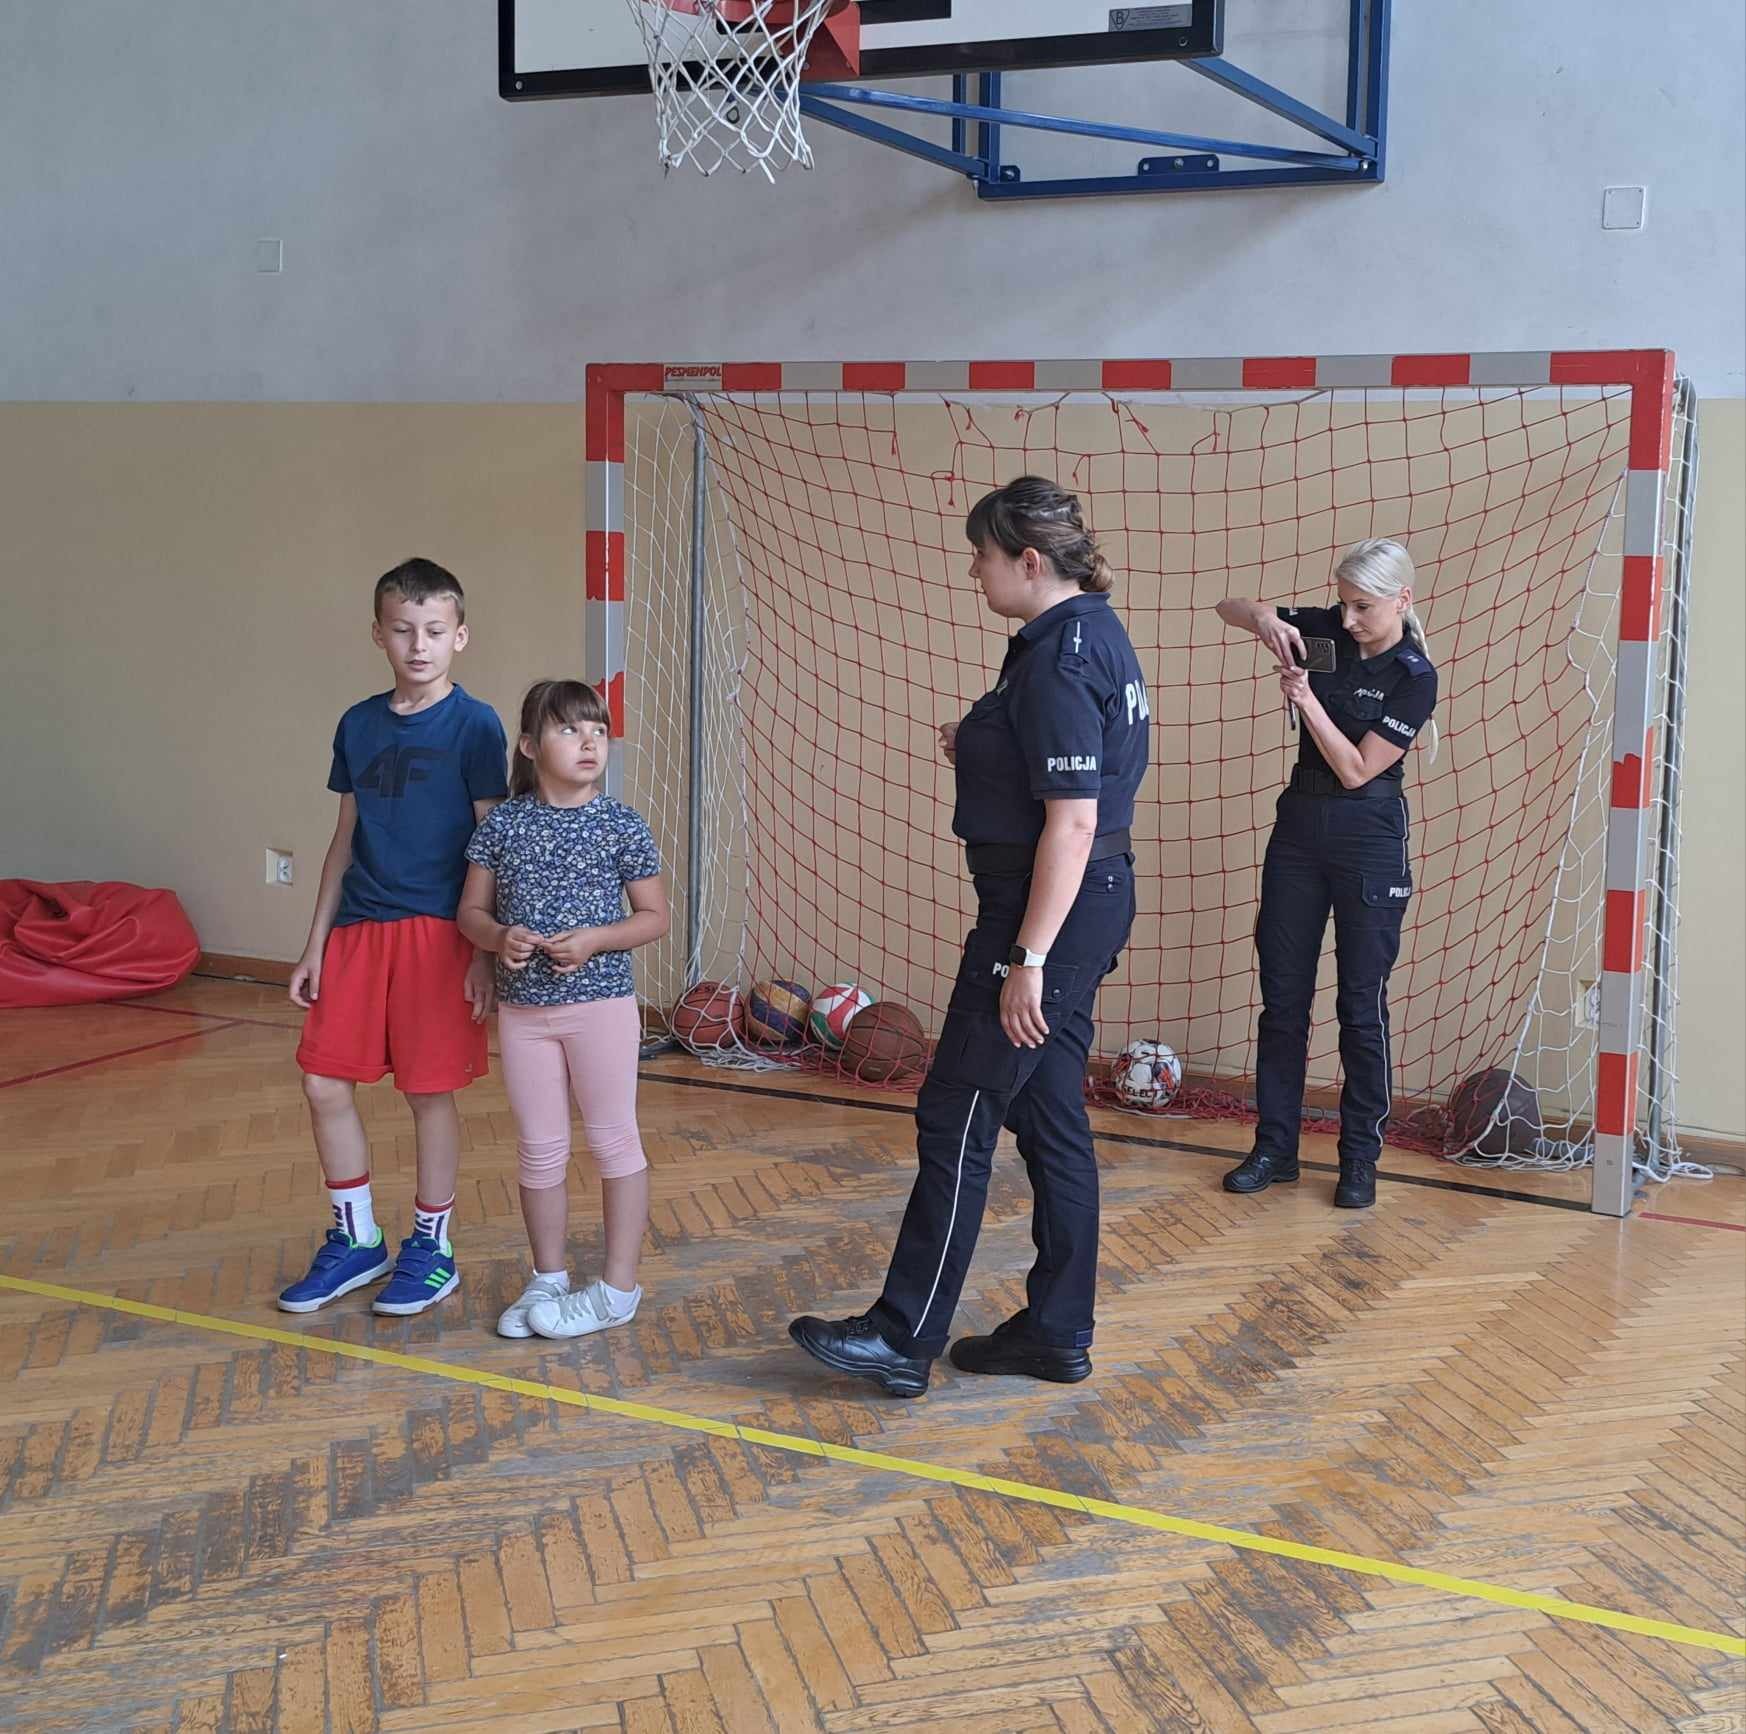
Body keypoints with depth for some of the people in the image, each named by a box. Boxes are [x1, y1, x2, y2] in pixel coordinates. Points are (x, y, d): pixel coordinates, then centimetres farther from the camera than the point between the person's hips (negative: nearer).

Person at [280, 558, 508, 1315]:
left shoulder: (474, 726, -5)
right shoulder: (357, 725, 9)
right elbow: (345, 839, 14)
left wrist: (485, 952, -9)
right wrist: (315, 943, 12)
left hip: (437, 931, -5)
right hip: (357, 929, 5)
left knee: (430, 1090, 3)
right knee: (325, 1083, 5)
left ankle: (431, 1246, 19)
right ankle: (356, 1239, 22)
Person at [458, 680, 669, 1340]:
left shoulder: (622, 827, -6)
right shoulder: (503, 825, 0)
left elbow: (654, 916, -1)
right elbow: (471, 911, 6)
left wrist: (595, 941, -17)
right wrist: (500, 936, -16)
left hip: (601, 1002, -3)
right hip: (522, 1009, 3)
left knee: (613, 1141, 5)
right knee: (539, 1148, 12)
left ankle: (618, 1287, 14)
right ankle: (549, 1278, 26)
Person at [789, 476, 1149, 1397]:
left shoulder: (1058, 659, -19)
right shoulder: (1093, 631, 12)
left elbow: (1073, 820, -24)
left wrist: (1029, 958, -24)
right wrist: (980, 751, 9)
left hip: (1050, 908, -10)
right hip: (1084, 905, 10)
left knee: (956, 1120, -3)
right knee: (1049, 1118, 15)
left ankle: (903, 1338, 5)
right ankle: (1056, 1332, 23)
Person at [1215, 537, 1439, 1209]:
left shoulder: (1414, 676, -12)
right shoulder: (1325, 631, 1)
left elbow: (1356, 769, -15)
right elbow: (1228, 609, 5)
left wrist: (1306, 700, -22)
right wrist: (1263, 616, -17)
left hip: (1368, 841, -5)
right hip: (1299, 828, 5)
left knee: (1361, 1003, 1)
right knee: (1281, 995, 8)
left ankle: (1360, 1159, 11)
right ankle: (1274, 1147, 17)